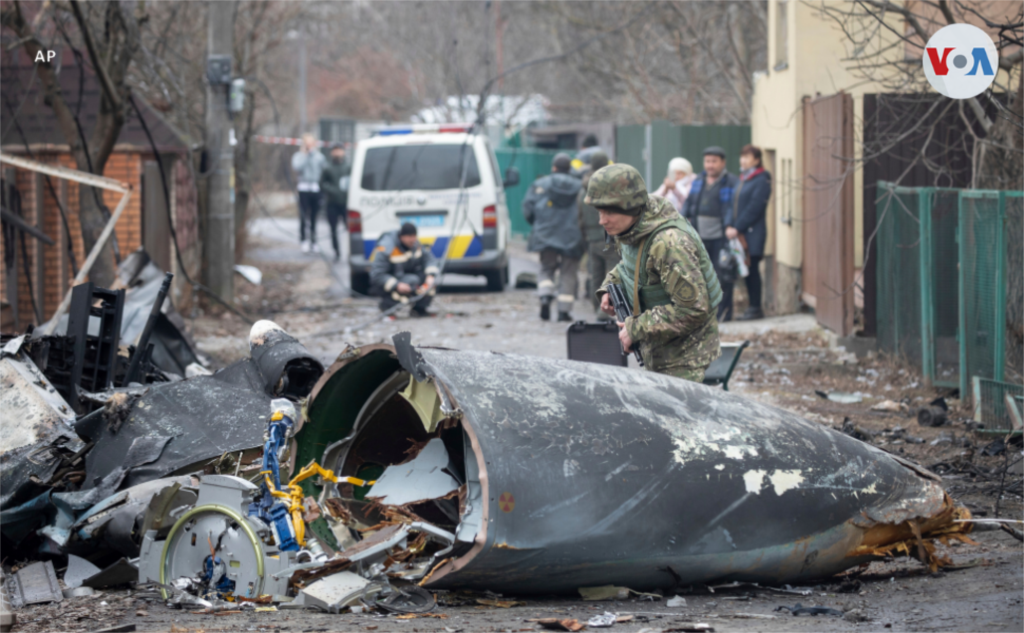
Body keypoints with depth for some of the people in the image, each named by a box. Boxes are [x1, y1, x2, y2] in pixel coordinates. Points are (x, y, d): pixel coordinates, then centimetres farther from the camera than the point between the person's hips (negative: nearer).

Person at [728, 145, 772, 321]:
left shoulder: (761, 181, -9)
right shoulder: (742, 180, 17)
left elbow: (754, 209, -15)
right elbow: (735, 205, 15)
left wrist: (737, 228, -16)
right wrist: (730, 226, 0)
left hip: (753, 232, -8)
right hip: (741, 232, 8)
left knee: (752, 269, -6)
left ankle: (756, 308, -2)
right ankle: (753, 307, 13)